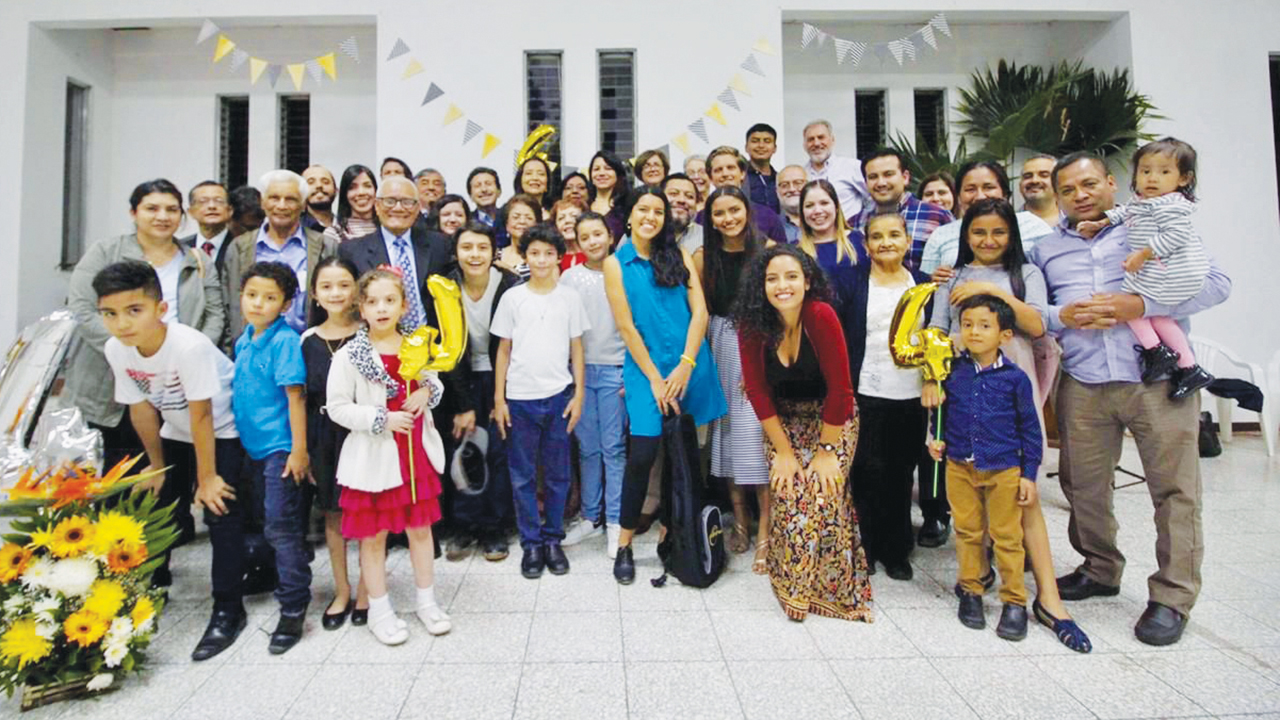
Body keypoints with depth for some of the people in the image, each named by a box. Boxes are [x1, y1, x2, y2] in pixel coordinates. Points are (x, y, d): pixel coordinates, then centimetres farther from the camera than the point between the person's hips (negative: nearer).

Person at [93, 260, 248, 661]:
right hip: (175, 433, 7)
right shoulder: (116, 350, -14)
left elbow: (201, 416, -26)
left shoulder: (189, 345, -33)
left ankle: (228, 611, 1)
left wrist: (207, 477, -18)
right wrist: (157, 467, 7)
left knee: (221, 512, -11)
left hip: (222, 432, -6)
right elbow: (141, 410, -2)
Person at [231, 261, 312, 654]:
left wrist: (299, 449, -18)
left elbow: (295, 396, -17)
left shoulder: (285, 341, -15)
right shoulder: (242, 341, 8)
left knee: (282, 526, -4)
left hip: (281, 447, -8)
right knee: (270, 523, 19)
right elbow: (241, 391, 18)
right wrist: (242, 437, 19)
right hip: (253, 445, 8)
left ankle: (293, 609, 6)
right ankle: (282, 576, 39)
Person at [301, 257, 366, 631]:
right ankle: (341, 591, 29)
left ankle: (366, 591, 24)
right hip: (324, 435, 3)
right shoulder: (308, 340, 3)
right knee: (332, 513, 13)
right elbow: (302, 398, 6)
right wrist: (303, 448, 4)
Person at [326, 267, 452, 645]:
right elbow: (337, 407, -11)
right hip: (373, 456, -3)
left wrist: (427, 392, -8)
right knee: (373, 535, 9)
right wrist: (381, 419, -21)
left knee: (421, 527, 14)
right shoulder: (349, 356, -10)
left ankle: (426, 600, 32)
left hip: (416, 451, 3)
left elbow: (436, 383, 15)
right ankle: (379, 610, 27)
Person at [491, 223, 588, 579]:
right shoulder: (512, 297, 3)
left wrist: (578, 394, 1)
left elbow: (576, 349, 7)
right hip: (520, 398, 0)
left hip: (559, 396, 0)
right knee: (523, 475, 6)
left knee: (558, 473, 8)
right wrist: (498, 399, 1)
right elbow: (503, 351, 5)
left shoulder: (569, 297, 4)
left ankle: (553, 539, 22)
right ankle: (531, 543, 19)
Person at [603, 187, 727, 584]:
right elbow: (626, 327, -2)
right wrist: (654, 380, -7)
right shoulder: (616, 263, 4)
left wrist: (685, 366, -10)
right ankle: (625, 545, 6)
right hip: (645, 368, -2)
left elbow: (699, 312, 1)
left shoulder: (679, 256, 10)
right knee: (642, 454, -11)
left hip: (690, 366, 3)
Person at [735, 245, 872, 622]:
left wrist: (827, 450, -14)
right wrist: (783, 450, -9)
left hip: (833, 417, -2)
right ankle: (791, 583, 10)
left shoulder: (822, 316, -24)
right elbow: (757, 390, -10)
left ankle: (833, 586, 8)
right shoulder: (752, 323, -16)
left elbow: (839, 388, -20)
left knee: (823, 493, -14)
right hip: (783, 419, 2)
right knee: (787, 495, -11)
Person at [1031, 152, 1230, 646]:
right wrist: (1063, 316, -9)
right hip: (1082, 387, 3)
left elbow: (1216, 283, -2)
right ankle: (1100, 570, 30)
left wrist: (1141, 305, -15)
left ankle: (1172, 597, 12)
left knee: (1174, 488, -1)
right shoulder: (1045, 248, 14)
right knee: (1084, 485, 9)